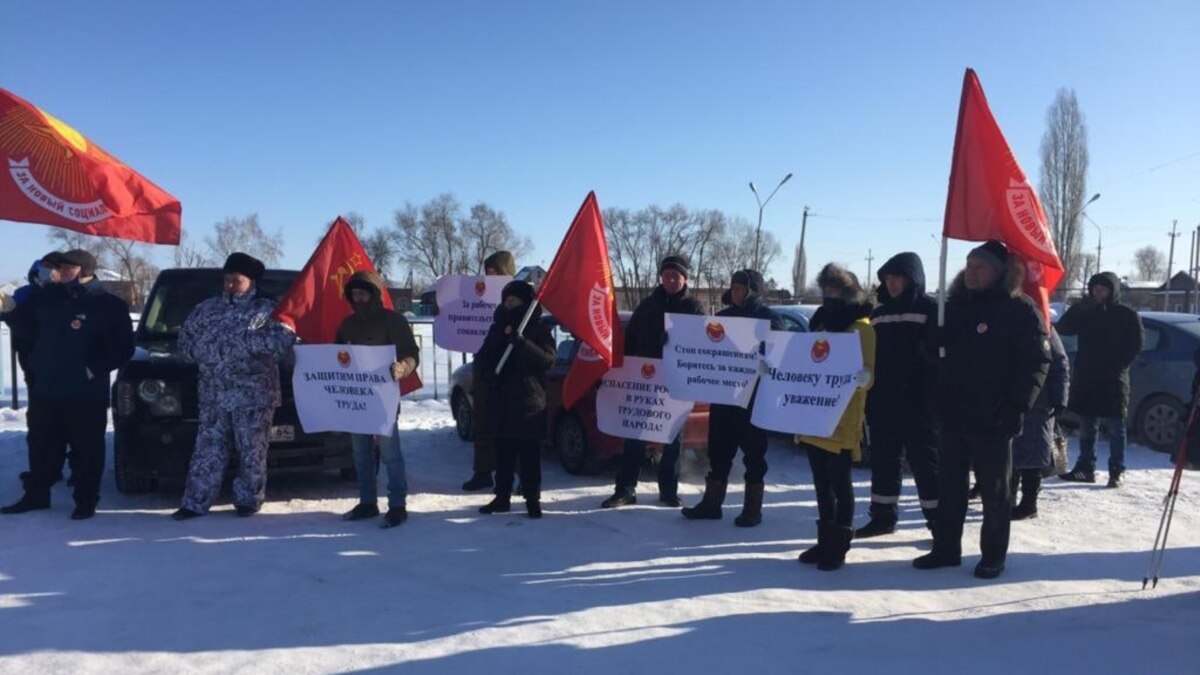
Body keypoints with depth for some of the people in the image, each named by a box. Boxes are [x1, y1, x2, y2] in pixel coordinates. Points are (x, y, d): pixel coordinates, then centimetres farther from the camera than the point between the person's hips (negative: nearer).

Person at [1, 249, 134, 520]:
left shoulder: (109, 305, -7)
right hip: (46, 390, 5)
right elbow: (26, 326, 22)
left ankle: (86, 501, 11)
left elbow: (123, 348, -9)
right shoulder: (47, 297, 7)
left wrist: (94, 369, -13)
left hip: (86, 394, -5)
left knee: (86, 450, 2)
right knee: (43, 447, 16)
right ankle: (36, 495, 29)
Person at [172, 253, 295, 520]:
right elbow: (186, 342, 16)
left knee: (252, 452, 3)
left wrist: (245, 339, -14)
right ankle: (195, 502, 10)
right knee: (208, 450, 5)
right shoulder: (206, 309, 14)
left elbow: (282, 341, -12)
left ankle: (248, 500, 14)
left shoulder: (267, 310, 1)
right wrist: (204, 352, -1)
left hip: (254, 396, -3)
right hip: (213, 395, 4)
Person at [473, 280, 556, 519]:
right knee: (503, 454, 9)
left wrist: (522, 343, -24)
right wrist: (483, 385, -1)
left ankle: (533, 499, 5)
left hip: (529, 401, -4)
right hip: (501, 402, 4)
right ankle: (502, 497, 17)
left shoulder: (539, 329, 0)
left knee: (530, 455, -1)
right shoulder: (498, 328, 13)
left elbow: (547, 359, -13)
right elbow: (482, 359, 16)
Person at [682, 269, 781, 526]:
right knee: (718, 449, 8)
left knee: (753, 452, 3)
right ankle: (711, 502, 17)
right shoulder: (723, 316, 13)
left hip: (754, 396, -5)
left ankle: (753, 507, 11)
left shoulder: (769, 318, -2)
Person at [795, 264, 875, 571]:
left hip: (842, 420, -7)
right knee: (822, 482, 13)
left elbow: (867, 376, -13)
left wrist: (859, 375, -33)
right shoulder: (821, 320, 15)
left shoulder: (860, 326, -7)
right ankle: (825, 540, 23)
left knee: (839, 482, -1)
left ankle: (839, 546, 7)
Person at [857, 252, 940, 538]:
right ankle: (882, 516, 22)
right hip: (882, 404, 6)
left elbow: (941, 356, -10)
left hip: (918, 405, -6)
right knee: (883, 463, 12)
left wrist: (937, 398, -17)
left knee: (925, 463, 1)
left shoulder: (930, 310, -5)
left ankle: (938, 521, 9)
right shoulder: (879, 312, 14)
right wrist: (868, 398, 12)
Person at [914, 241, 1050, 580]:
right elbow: (935, 351, 20)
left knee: (994, 490, 5)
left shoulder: (1020, 310, -5)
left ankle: (994, 555, 16)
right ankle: (945, 548, 22)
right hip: (951, 413, 6)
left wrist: (1017, 406, -19)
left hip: (992, 418, -6)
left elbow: (1035, 362, -11)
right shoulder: (954, 306, 13)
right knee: (949, 485, 12)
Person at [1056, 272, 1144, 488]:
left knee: (1115, 429, -2)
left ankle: (1117, 471, 3)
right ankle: (1086, 468, 14)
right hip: (1085, 379, 4)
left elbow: (1135, 347, -2)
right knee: (1086, 427, 8)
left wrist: (1116, 367, -13)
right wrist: (1078, 308, -11)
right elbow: (1063, 329, 2)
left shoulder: (1128, 316, 1)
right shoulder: (1086, 313, 12)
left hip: (1113, 381, -4)